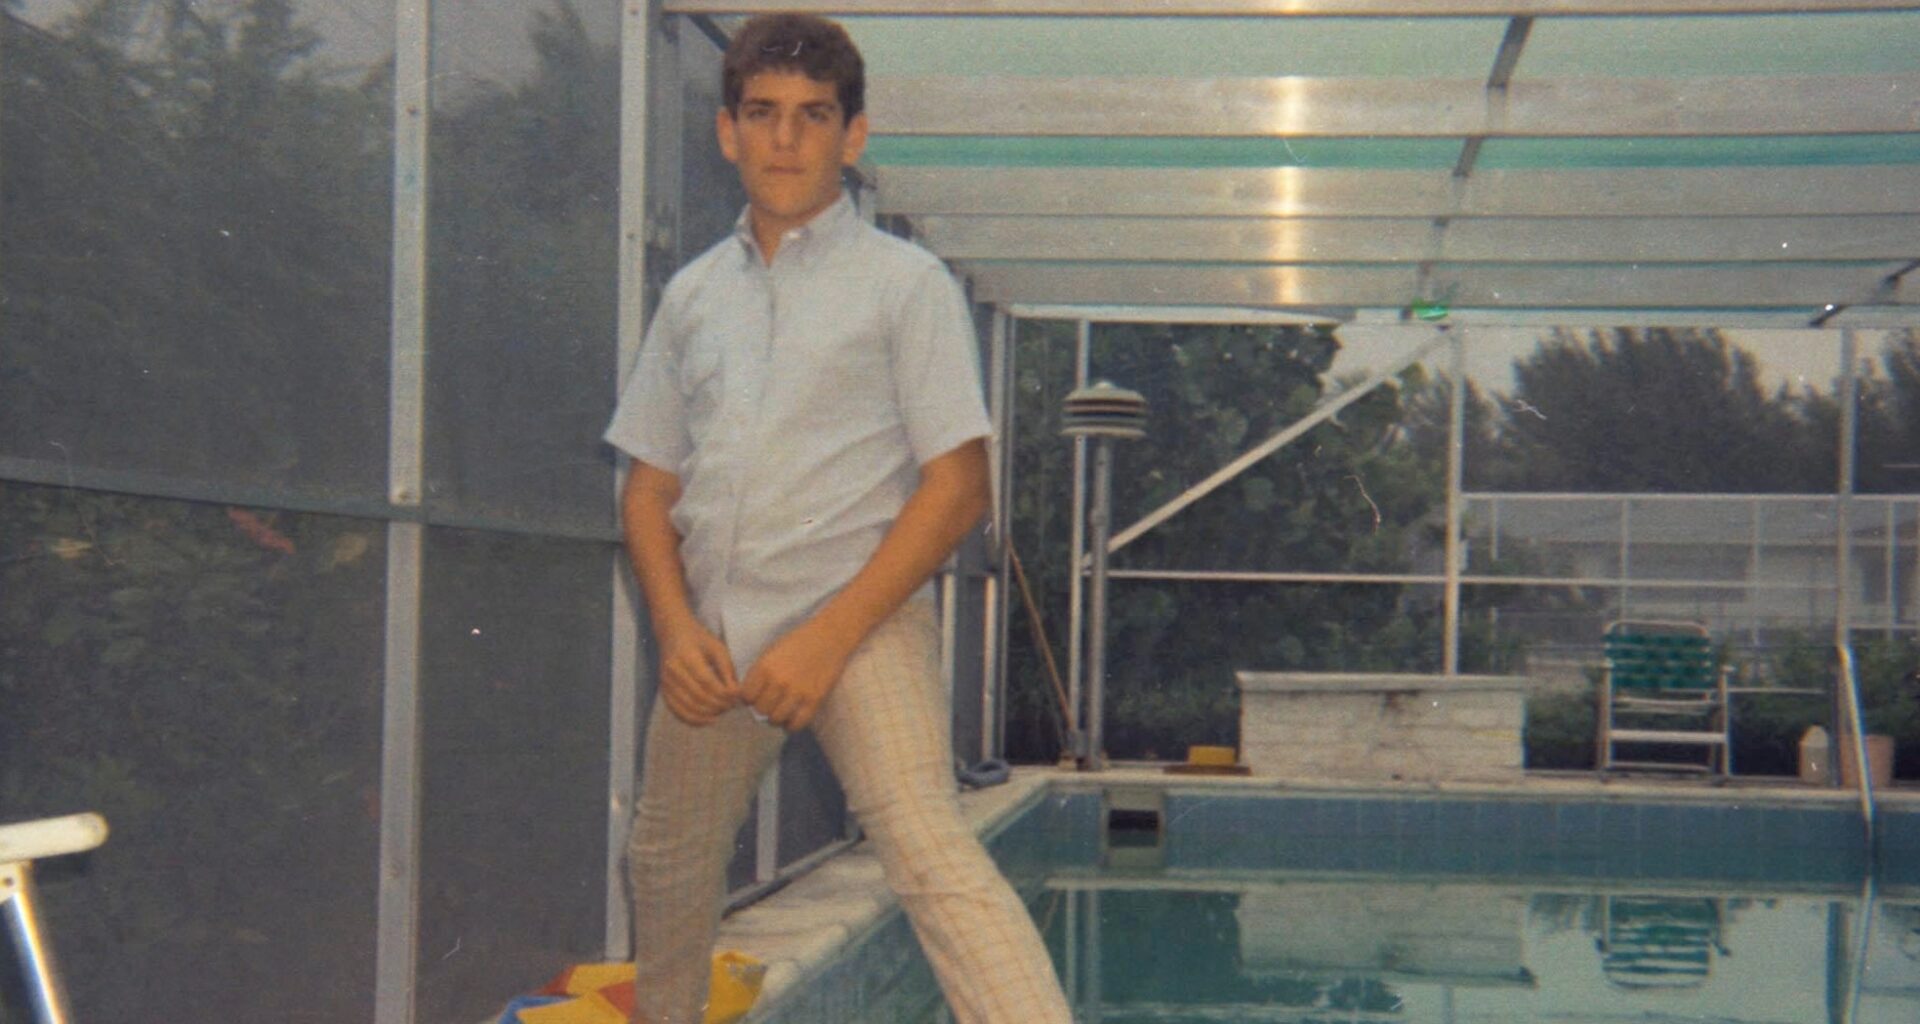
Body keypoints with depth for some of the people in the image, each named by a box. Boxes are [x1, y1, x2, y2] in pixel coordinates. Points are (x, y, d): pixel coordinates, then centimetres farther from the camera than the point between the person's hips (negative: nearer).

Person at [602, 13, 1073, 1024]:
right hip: (711, 641, 5)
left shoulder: (906, 282, 0)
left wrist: (828, 638, -14)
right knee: (667, 862, 15)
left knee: (926, 847, -23)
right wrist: (675, 627, -2)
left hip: (860, 620, -5)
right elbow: (650, 487, 16)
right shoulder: (692, 295, 14)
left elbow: (957, 486, -6)